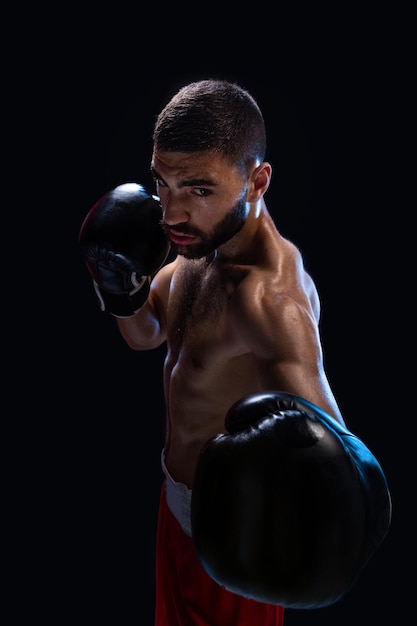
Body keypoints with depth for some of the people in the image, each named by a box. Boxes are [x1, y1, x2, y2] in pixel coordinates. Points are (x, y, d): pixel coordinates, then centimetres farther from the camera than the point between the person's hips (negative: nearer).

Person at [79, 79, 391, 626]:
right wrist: (123, 293, -16)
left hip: (232, 528, -8)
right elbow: (147, 334, 6)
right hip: (181, 498, 8)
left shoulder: (270, 297, -35)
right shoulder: (203, 240, -8)